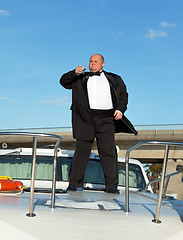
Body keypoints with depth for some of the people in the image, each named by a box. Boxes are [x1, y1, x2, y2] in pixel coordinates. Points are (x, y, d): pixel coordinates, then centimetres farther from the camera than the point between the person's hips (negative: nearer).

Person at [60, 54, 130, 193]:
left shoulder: (114, 79, 21)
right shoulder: (80, 78, 21)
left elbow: (123, 94, 18)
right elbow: (64, 81, 15)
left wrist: (120, 110, 1)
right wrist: (75, 73, -3)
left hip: (106, 120, 0)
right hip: (85, 120, 0)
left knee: (108, 153, -3)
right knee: (82, 151, 1)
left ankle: (111, 186, 2)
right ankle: (74, 184, 9)